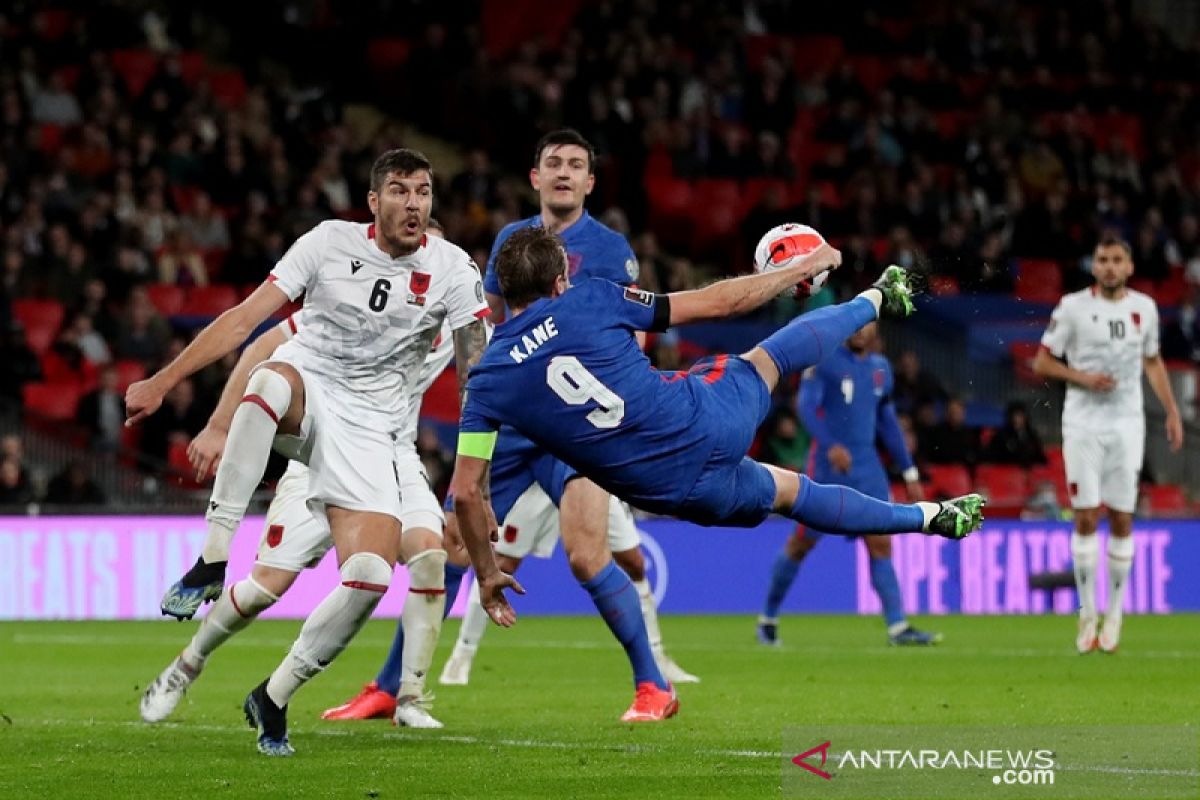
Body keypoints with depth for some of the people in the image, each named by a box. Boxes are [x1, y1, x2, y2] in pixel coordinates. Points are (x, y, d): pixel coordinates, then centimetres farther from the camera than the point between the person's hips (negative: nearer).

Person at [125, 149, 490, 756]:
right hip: (305, 396, -1)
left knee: (370, 579, -18)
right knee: (273, 381, -40)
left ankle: (273, 699, 4)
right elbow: (244, 318, -3)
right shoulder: (330, 242, -2)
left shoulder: (451, 268, 0)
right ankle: (212, 561, -38)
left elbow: (476, 369, -1)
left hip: (368, 432, 1)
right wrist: (162, 381, -8)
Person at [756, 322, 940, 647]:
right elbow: (807, 406, -18)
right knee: (803, 542, 3)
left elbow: (888, 423, 21)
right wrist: (831, 445, -34)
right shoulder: (824, 359, -5)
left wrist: (910, 474, 18)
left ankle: (898, 627, -11)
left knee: (880, 544, -6)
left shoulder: (880, 367, 12)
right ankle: (768, 618, 19)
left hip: (867, 466, 4)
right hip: (828, 467, -4)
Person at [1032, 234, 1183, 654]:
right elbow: (1042, 362, 0)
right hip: (1083, 424, -2)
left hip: (1127, 424, 2)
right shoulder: (1073, 306, -5)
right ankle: (1087, 613, 5)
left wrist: (1172, 411, 11)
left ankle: (1115, 611, 12)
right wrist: (1083, 378, -15)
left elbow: (1153, 362, 19)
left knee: (1122, 519, 1)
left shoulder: (1144, 307, 5)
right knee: (1086, 518, -4)